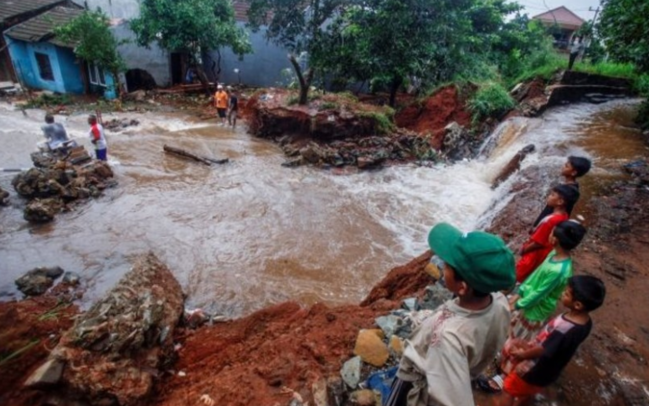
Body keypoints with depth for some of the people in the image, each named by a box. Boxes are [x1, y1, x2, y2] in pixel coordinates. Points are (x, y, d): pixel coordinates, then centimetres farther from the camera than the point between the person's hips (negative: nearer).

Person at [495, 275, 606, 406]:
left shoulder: (564, 329, -40)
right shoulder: (586, 322, -14)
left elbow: (543, 351, -25)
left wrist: (522, 354, -7)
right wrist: (533, 344, 7)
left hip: (536, 370, -7)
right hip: (550, 371, 7)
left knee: (508, 390, 16)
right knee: (528, 390, 31)